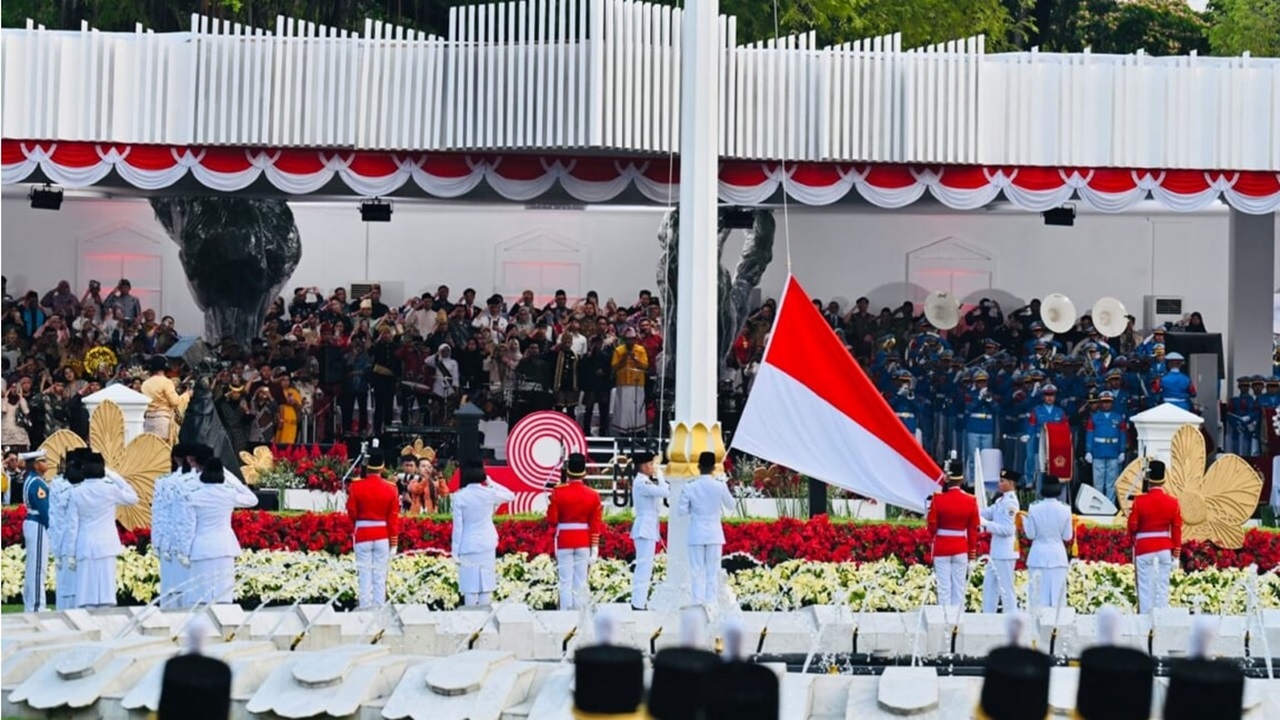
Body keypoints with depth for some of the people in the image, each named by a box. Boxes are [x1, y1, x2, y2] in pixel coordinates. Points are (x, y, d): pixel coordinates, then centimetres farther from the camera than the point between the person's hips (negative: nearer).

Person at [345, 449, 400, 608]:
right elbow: (394, 517, -1)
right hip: (383, 536, 1)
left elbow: (351, 513, -2)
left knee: (365, 574, 3)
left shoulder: (356, 486, -8)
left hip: (363, 535, -1)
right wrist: (394, 540, 6)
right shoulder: (391, 488, -4)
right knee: (380, 576, 5)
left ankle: (365, 608, 1)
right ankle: (379, 609, 6)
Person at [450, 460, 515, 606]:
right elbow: (511, 496, 15)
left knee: (470, 588, 1)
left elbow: (458, 526, -6)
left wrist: (455, 552, 0)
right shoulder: (490, 494, -4)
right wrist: (491, 483, 12)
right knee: (486, 586, 5)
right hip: (487, 545, 1)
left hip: (468, 546, -1)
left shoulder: (459, 497, -7)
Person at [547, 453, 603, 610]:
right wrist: (594, 550, 5)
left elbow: (552, 520, -7)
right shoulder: (593, 495, -1)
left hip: (564, 541, -2)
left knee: (566, 582, 2)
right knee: (581, 582, 6)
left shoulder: (558, 492, -8)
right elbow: (596, 525, 1)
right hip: (584, 542, 2)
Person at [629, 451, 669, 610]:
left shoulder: (644, 482, 15)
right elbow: (666, 493, -19)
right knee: (644, 567, -10)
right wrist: (660, 478, -3)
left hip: (648, 529, 11)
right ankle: (638, 604, -11)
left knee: (644, 567, 13)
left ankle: (638, 601, 18)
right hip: (645, 529, -11)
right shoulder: (641, 483, -16)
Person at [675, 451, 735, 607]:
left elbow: (681, 510, -3)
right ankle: (711, 603, 3)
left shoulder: (690, 487, -9)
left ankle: (698, 603, 1)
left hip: (696, 534, 0)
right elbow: (731, 506, 7)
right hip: (714, 534, 0)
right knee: (713, 572, 5)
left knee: (697, 571, 5)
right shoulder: (720, 487, -8)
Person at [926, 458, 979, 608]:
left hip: (941, 548, -2)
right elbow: (973, 529, 3)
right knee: (959, 588, 7)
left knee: (944, 588, 2)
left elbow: (931, 526, -4)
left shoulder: (938, 499, -11)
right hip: (961, 549, 2)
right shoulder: (971, 501, -4)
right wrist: (972, 551, 13)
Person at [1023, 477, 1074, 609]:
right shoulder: (1065, 510, -6)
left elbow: (1031, 535, -3)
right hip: (1058, 556, 0)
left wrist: (1024, 520, 11)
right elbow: (1067, 536, 0)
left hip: (1039, 556, 0)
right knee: (1057, 594, 7)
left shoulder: (1034, 509, -7)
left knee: (1039, 595, 4)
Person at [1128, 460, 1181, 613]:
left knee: (1146, 587, 2)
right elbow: (1177, 529, 2)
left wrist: (1133, 540, 19)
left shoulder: (1140, 501, -10)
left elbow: (1132, 526, -3)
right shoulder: (1173, 502, -2)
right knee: (1163, 586, 7)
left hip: (1144, 547, -2)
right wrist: (1176, 552, 9)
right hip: (1165, 548, 2)